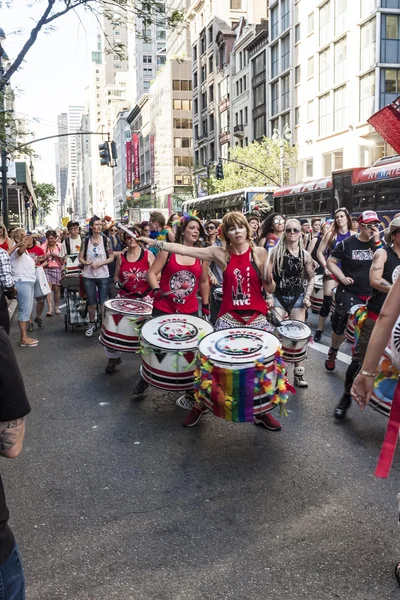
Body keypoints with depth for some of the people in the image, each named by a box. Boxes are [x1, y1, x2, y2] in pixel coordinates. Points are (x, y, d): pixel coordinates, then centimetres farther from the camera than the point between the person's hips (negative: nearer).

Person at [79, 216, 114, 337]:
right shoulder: (86, 240, 3)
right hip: (88, 276, 1)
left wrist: (99, 264, -14)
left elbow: (111, 258, -1)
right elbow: (81, 258, 6)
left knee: (103, 303, 2)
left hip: (103, 276, -1)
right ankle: (91, 324, 25)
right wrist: (87, 263, -15)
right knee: (91, 303, 8)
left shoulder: (106, 239, -1)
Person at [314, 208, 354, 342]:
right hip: (332, 272, -2)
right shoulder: (330, 234, 0)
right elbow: (319, 252, 1)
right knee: (327, 301, -5)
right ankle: (319, 329, 4)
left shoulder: (354, 236, 3)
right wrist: (326, 267, -8)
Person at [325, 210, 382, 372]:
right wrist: (342, 277, -13)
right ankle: (332, 353, 29)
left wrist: (377, 242, -16)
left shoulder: (379, 243, 4)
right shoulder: (347, 243, -5)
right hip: (349, 293, -3)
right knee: (341, 326, 3)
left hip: (372, 295, 3)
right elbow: (330, 262, 0)